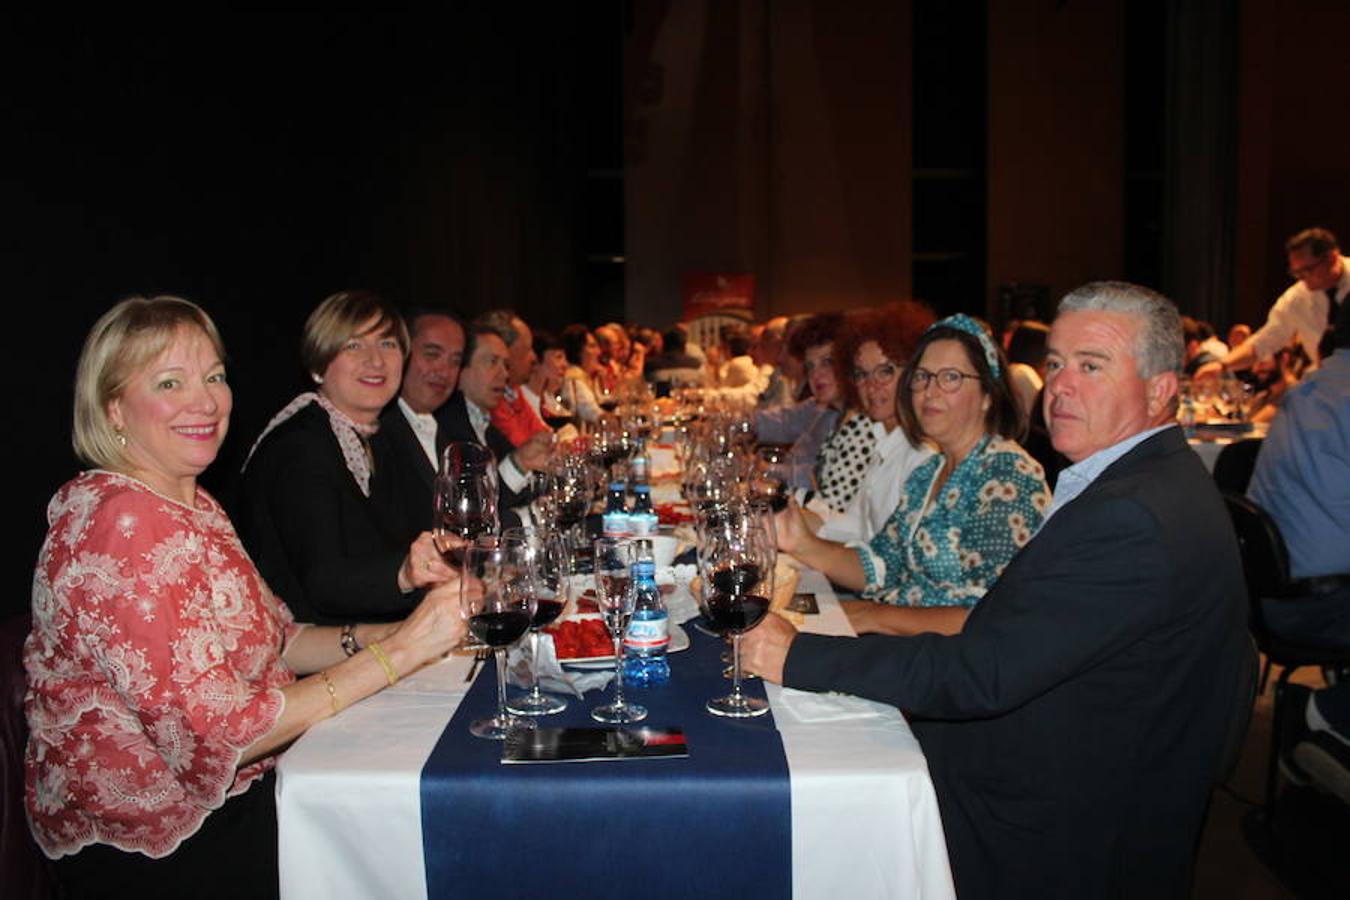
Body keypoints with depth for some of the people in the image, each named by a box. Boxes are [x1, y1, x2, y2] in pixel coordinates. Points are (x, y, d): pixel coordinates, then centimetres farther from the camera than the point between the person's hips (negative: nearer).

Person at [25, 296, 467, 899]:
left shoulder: (196, 505, 7)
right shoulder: (120, 523, -23)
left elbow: (275, 639, 9)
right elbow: (220, 732, -25)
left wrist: (398, 628, -7)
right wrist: (399, 651, -23)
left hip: (228, 794, 8)